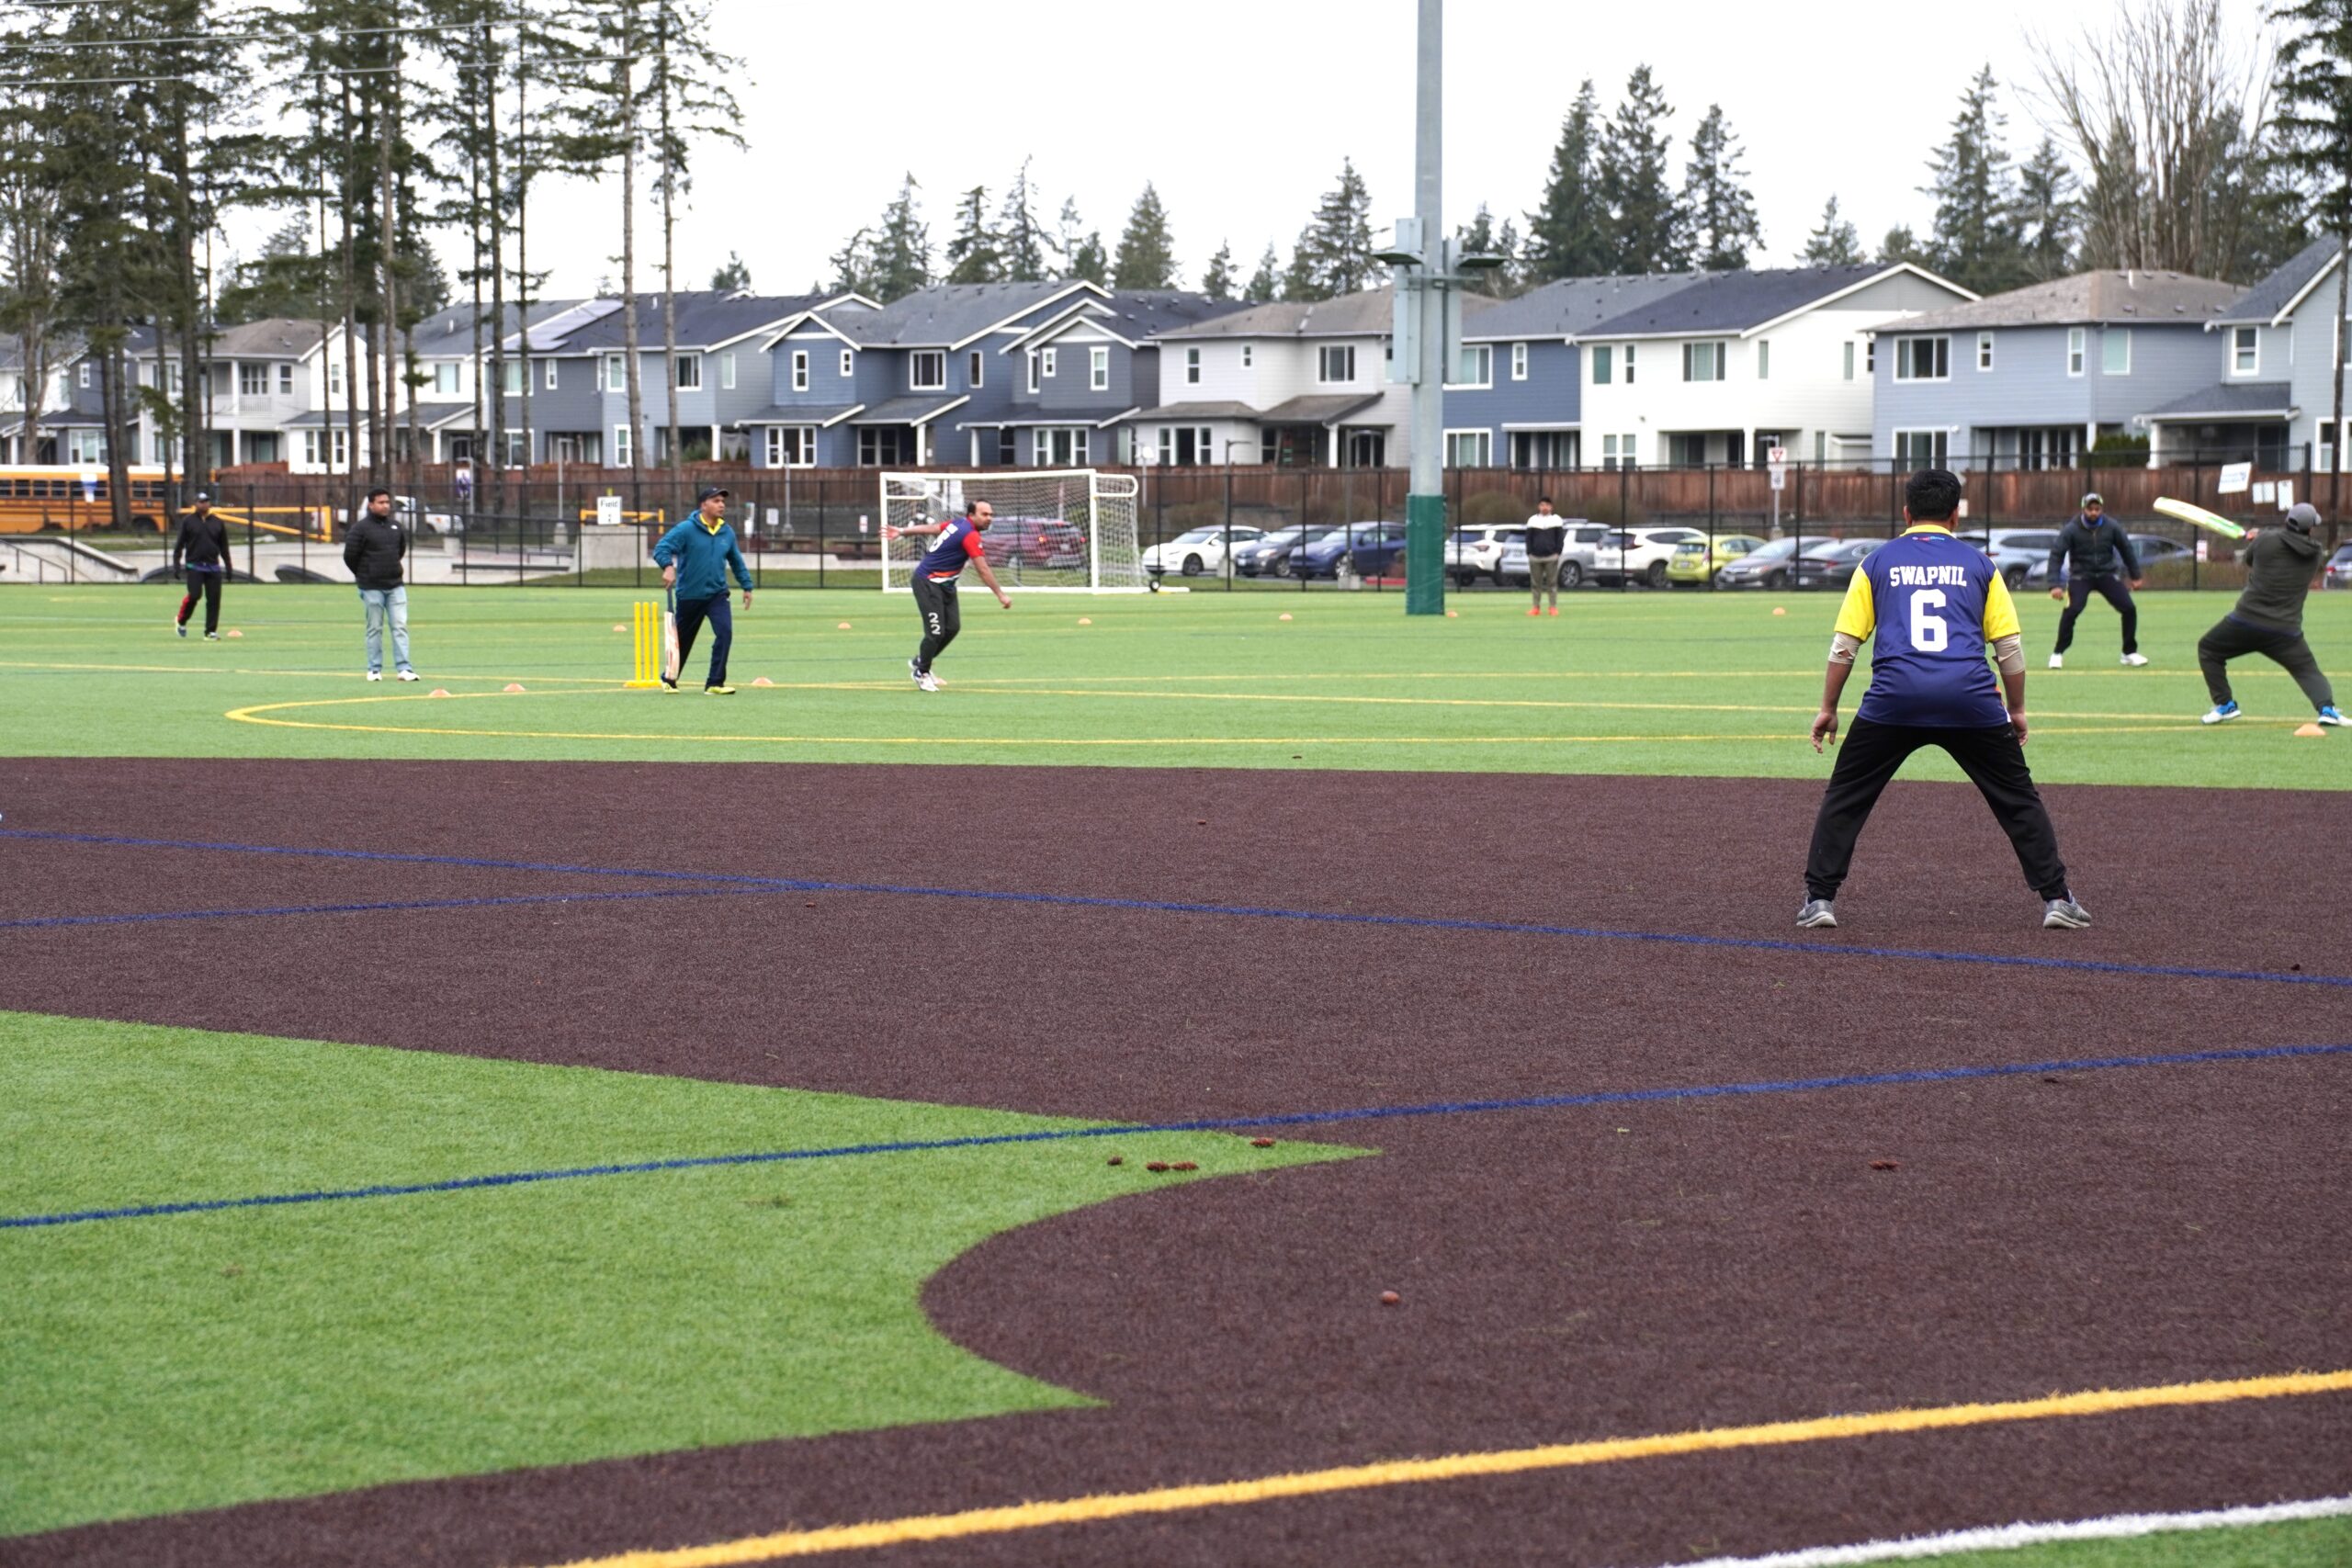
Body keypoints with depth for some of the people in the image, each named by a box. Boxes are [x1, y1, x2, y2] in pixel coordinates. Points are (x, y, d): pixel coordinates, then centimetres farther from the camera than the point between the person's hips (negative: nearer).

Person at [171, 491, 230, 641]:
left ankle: (211, 631, 3)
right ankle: (180, 621, 12)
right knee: (194, 595, -14)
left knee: (214, 599, -3)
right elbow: (180, 543, 2)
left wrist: (228, 566, 14)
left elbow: (224, 547, 17)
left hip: (213, 567, 3)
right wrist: (176, 563, -7)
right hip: (194, 565, -3)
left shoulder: (217, 522, 12)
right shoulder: (188, 521, 3)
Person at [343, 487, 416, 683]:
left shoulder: (395, 527, 10)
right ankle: (374, 669, 11)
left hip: (395, 585, 4)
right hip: (372, 588, -4)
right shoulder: (361, 528, -8)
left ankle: (404, 668, -5)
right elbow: (350, 555, -7)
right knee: (375, 628, 3)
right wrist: (362, 575, 4)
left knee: (400, 626, -3)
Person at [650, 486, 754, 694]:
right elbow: (661, 548, -19)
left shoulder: (727, 532, 4)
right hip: (689, 596, -3)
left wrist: (747, 586, 18)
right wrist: (668, 567, -37)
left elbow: (736, 561, 17)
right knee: (683, 640, 11)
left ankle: (714, 684, -12)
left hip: (717, 594, 3)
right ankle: (669, 678, 37)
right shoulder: (686, 529, -12)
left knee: (725, 632, -18)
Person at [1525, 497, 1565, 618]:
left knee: (1552, 583, -2)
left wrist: (1557, 552, -5)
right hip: (1535, 556, 2)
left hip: (1551, 556, -2)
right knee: (1535, 583, 3)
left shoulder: (1556, 520, 5)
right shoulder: (1533, 520, 8)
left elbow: (1560, 538, 4)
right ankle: (1536, 606, 9)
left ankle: (1554, 607, 2)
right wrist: (1529, 553, 0)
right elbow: (1529, 538, 9)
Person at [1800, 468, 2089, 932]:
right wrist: (2017, 710, 24)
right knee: (2018, 800, 14)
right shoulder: (1978, 564, 17)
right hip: (1971, 700, 0)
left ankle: (1819, 899, 8)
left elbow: (1844, 645, 12)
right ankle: (2056, 898, 10)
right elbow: (2010, 646, 14)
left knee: (1844, 800, 15)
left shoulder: (1877, 562, 16)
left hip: (1894, 698, 0)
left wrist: (1827, 708, 19)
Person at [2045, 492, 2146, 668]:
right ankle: (2057, 653, -8)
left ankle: (2129, 653, 12)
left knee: (2129, 609, -8)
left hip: (2106, 574, 3)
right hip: (2080, 576, -3)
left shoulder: (2112, 527, -8)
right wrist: (2055, 585, -24)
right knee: (2072, 611, -24)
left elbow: (2126, 549, 7)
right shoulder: (2071, 530, -15)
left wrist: (2135, 576, 12)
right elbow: (2056, 554, -15)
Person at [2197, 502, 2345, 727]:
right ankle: (2327, 707, -12)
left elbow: (2248, 561, 14)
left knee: (2208, 649, 20)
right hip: (2286, 631, 2)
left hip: (2246, 622, -2)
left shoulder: (2266, 540, -4)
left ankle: (2224, 704, 12)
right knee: (2309, 671, 13)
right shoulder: (2314, 554, 5)